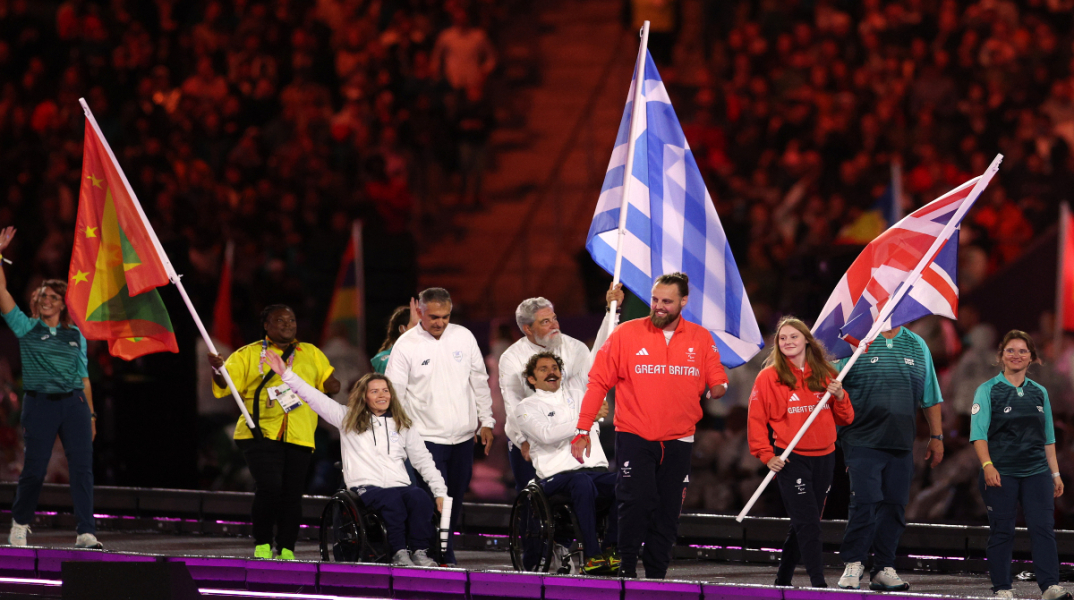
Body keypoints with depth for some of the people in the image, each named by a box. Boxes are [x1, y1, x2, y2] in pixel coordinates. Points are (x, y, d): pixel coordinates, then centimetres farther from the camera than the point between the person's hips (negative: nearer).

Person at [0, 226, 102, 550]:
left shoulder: (75, 336, 14)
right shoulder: (26, 328, 7)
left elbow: (84, 377, 15)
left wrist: (91, 414, 11)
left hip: (73, 402, 2)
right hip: (40, 404, -2)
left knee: (82, 467, -8)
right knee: (34, 469, 0)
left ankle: (86, 533, -11)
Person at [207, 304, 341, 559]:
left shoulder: (312, 354, 22)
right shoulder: (249, 354, 12)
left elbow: (328, 383, 26)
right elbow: (226, 384, 1)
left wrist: (332, 385, 2)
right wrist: (217, 370, -21)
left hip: (299, 437, 3)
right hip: (262, 433, -3)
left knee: (292, 493, -2)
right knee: (269, 486, -19)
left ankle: (286, 550, 5)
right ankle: (262, 545, -7)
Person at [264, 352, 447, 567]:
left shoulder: (402, 425, 21)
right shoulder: (348, 419, 16)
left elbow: (423, 460, 18)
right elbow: (315, 398, 11)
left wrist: (440, 491, 7)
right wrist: (286, 374, 4)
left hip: (399, 485, 3)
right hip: (365, 488, -3)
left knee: (420, 498, -32)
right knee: (392, 499, -37)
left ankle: (420, 552, -28)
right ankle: (399, 553, -33)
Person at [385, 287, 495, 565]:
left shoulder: (463, 337, 6)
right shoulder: (406, 345, -5)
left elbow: (479, 381, 14)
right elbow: (394, 394, -3)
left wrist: (486, 421, 13)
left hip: (463, 436, 4)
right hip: (428, 436, -4)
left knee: (456, 500, 10)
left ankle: (445, 550, 22)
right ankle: (445, 562, -12)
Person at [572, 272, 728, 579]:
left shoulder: (701, 339, 6)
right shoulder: (626, 334, -2)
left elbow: (718, 380, 11)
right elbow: (598, 381, 0)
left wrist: (717, 389, -15)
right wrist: (583, 429, -4)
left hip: (678, 441, 3)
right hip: (634, 438, -3)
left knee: (668, 513, 4)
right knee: (638, 501, -19)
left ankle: (656, 578, 13)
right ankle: (625, 568, -7)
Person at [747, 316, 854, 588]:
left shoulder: (825, 375, 10)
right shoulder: (769, 377, -1)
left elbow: (845, 419, 13)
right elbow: (756, 420, -1)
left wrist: (839, 396, -6)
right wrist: (767, 455, -9)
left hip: (823, 457, 4)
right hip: (790, 460, -4)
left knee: (804, 525, 10)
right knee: (807, 524, -13)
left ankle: (783, 579, 23)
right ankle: (818, 583, -16)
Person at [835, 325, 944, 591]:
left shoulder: (917, 345, 14)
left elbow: (931, 397, 19)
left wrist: (937, 437, 18)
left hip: (901, 445, 4)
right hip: (863, 440, -4)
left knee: (895, 505, 4)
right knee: (865, 502, -10)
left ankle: (885, 569, 10)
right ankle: (853, 564, 3)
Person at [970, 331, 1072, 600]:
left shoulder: (1039, 393, 13)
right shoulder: (988, 390, 1)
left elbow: (1048, 438, 17)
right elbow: (979, 434, -7)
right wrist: (987, 466, -20)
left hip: (1036, 472, 3)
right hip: (1001, 473, -3)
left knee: (1043, 527, -6)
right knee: (1002, 531, 1)